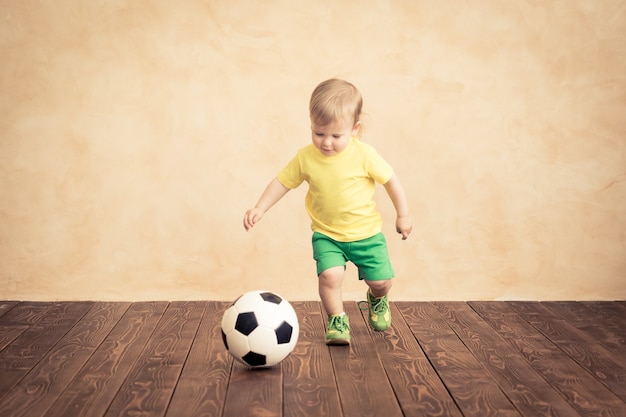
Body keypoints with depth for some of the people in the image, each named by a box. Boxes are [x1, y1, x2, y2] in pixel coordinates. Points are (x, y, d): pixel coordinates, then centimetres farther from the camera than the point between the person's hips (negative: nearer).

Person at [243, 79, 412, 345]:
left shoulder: (364, 155, -17)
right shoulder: (305, 157, -12)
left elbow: (391, 180, -5)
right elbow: (282, 181, -1)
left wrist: (403, 215, 2)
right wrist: (260, 208, -8)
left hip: (366, 232, 0)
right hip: (326, 234, 1)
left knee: (381, 281, 2)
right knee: (330, 274, -22)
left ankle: (377, 300, 40)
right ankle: (337, 321, 4)